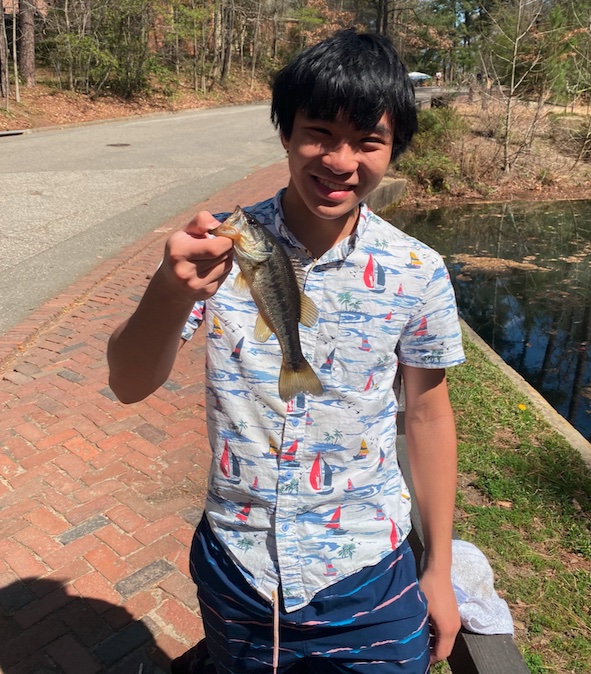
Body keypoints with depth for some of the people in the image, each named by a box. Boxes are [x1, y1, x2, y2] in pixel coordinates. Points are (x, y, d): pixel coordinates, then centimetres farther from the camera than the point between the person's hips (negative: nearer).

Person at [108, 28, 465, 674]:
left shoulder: (417, 274, -12)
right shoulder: (221, 249, -12)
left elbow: (427, 414, -2)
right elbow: (129, 385, -16)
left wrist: (439, 571, 4)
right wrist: (172, 289, -37)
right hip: (234, 570, 1)